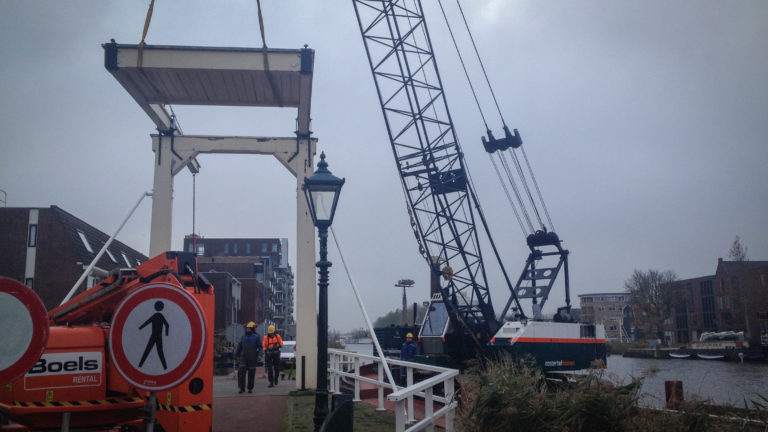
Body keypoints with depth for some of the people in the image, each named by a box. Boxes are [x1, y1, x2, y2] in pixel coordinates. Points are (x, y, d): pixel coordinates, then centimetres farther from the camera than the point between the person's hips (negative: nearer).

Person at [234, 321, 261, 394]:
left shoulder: (256, 337, 0)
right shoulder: (243, 337, 11)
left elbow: (260, 347, -1)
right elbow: (239, 346, 17)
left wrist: (258, 355, -12)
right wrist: (236, 355, 15)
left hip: (252, 358, -2)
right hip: (243, 358, 2)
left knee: (251, 374, 4)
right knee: (241, 372, -10)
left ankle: (250, 388, 15)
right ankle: (242, 388, -6)